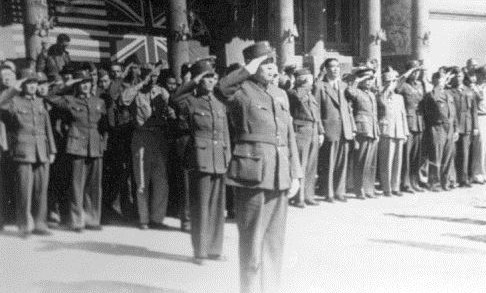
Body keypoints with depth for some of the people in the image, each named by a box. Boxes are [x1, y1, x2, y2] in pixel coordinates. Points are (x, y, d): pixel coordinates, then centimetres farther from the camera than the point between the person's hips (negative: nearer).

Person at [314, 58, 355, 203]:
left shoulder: (343, 85, 16)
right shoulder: (320, 86, -2)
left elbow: (349, 108, 17)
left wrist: (353, 128, 10)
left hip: (345, 130, 5)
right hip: (329, 130, -5)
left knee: (342, 164, 8)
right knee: (328, 164, 0)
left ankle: (340, 192, 17)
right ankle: (328, 193, 10)